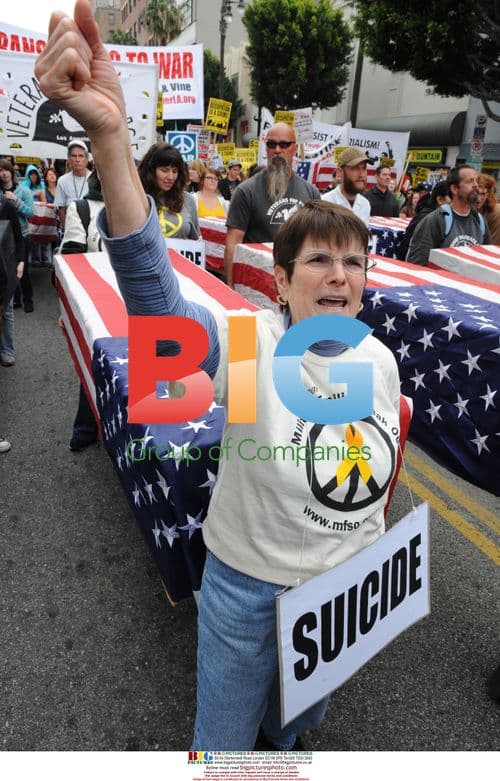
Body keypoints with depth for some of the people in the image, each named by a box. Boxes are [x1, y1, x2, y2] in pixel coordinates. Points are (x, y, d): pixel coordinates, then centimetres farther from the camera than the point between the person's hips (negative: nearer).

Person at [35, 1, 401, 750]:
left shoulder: (380, 360, -9)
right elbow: (156, 298, -46)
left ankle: (286, 742, 68)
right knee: (224, 742, 24)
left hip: (344, 585, 5)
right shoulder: (250, 343, -26)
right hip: (245, 585, -4)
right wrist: (110, 136, -58)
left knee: (299, 723, 34)